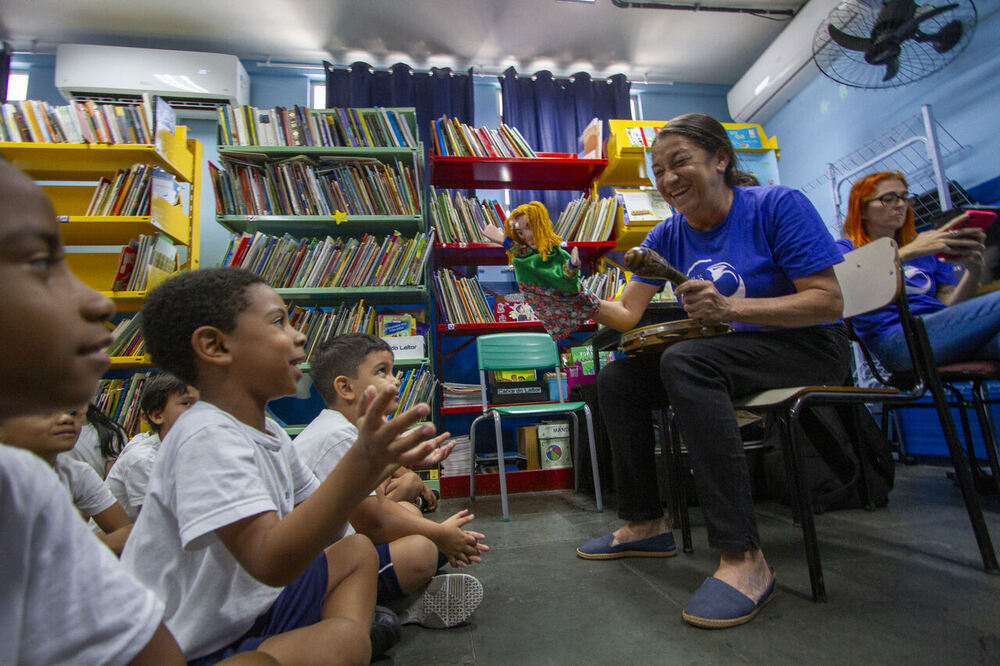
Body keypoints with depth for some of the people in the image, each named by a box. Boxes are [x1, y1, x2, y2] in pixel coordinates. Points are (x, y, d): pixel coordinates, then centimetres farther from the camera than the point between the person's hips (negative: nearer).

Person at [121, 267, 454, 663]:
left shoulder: (267, 432, 4)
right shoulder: (207, 438, -26)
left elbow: (315, 517, 10)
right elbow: (272, 563, -35)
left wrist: (381, 458, -2)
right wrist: (362, 461, -46)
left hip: (247, 612, 10)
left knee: (357, 551, 13)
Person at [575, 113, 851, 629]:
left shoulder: (778, 206, -12)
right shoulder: (667, 236, 3)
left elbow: (828, 301, -17)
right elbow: (627, 313, -2)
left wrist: (729, 307, -31)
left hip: (810, 346, -6)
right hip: (732, 353, 7)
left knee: (683, 362, -34)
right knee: (616, 381, -5)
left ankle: (744, 557, -30)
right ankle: (645, 524, 9)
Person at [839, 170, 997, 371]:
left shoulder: (929, 250, 30)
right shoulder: (845, 249, 14)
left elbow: (951, 307, 17)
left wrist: (974, 271, 0)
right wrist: (908, 253, -19)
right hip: (897, 338, -5)